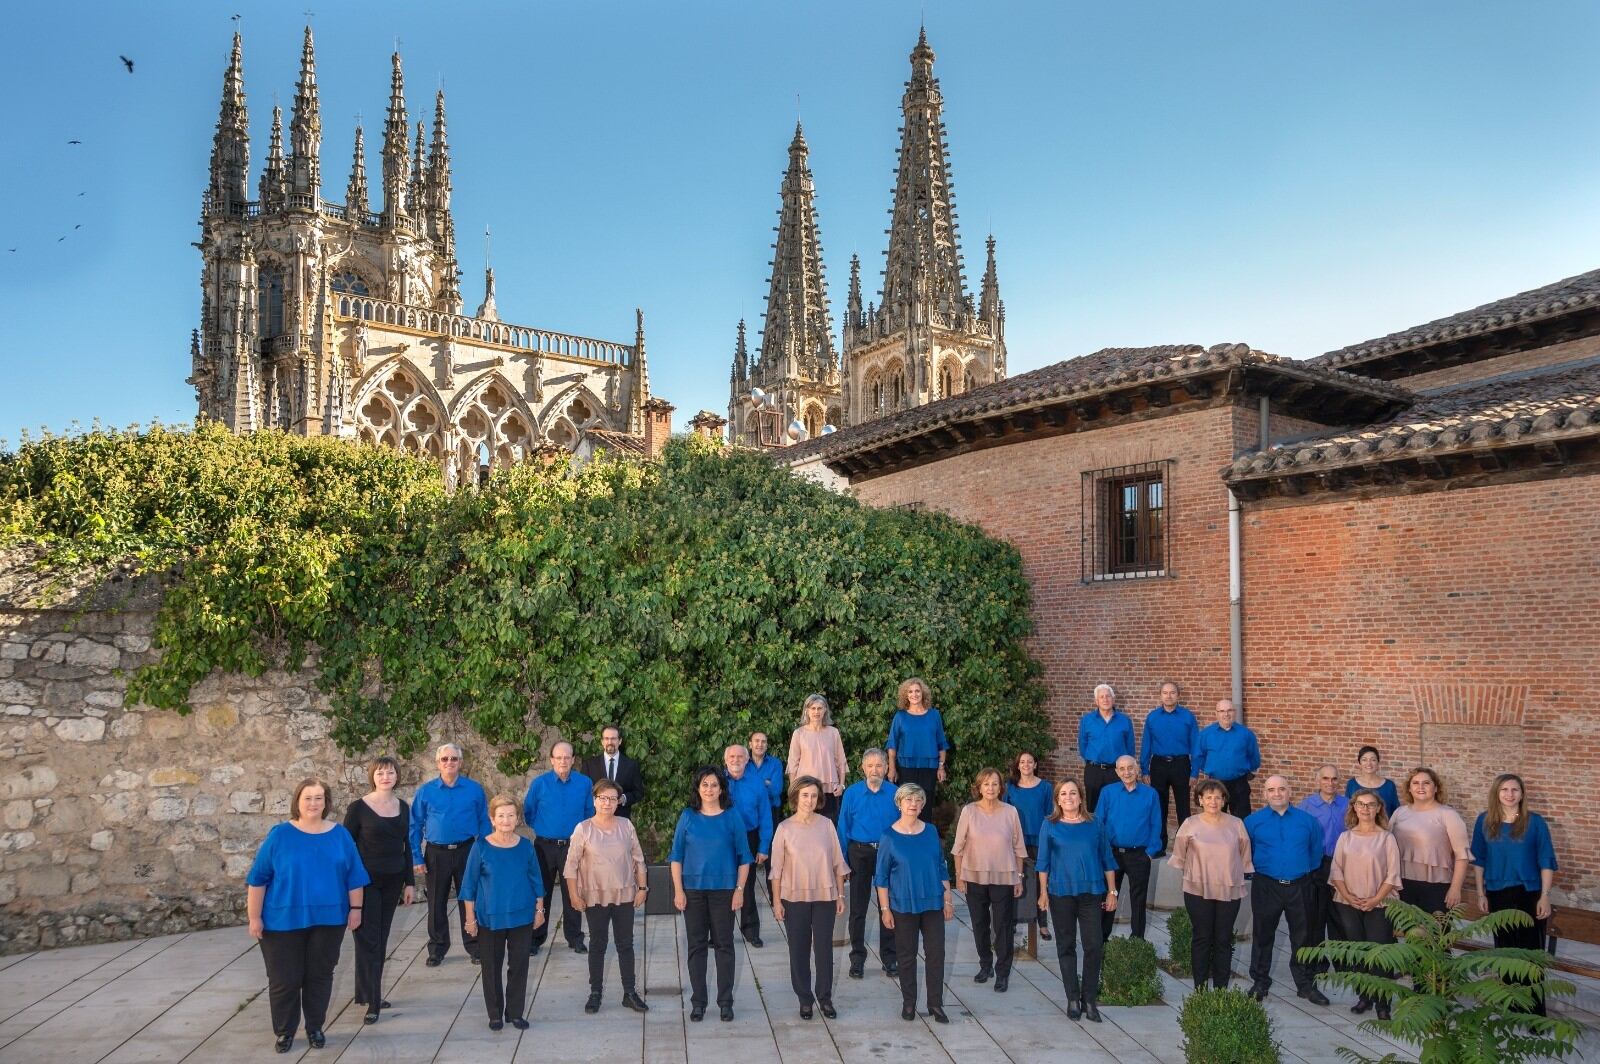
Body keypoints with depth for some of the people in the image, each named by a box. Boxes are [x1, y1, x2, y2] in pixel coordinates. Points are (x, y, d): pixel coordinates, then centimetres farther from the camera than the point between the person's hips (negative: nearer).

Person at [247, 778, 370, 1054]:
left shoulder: (340, 834, 1)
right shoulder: (279, 835, -5)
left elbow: (354, 876, 6)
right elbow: (258, 878, -4)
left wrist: (356, 908, 3)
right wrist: (255, 917, -6)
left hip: (328, 918, 2)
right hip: (284, 920, -2)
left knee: (320, 975, 11)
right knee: (284, 979, 5)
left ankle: (315, 1028, 26)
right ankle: (285, 1031, 23)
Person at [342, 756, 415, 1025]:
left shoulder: (403, 807, 6)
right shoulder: (359, 807, -9)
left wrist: (410, 882, 8)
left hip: (393, 881, 5)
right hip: (366, 881, -5)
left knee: (381, 939, 10)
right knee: (368, 940, -3)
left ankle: (370, 992, 21)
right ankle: (372, 1002, 1)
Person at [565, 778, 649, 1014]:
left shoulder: (626, 825, -1)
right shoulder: (583, 829, -8)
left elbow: (638, 859, 5)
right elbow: (571, 865, -6)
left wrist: (642, 887, 2)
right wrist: (574, 895, -9)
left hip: (625, 895, 2)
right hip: (595, 897, -2)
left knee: (626, 944, 9)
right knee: (597, 945, 9)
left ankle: (630, 993, 18)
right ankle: (595, 993, 21)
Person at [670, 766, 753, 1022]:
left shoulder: (731, 817, -1)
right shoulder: (688, 817, 1)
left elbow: (743, 857, 1)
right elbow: (677, 855, 3)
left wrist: (739, 890, -4)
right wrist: (678, 891, -3)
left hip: (724, 890, -1)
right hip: (693, 890, 1)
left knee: (724, 945, 5)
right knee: (696, 945, 7)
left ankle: (725, 1002, 16)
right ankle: (698, 1002, 17)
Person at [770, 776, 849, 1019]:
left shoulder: (827, 825, -2)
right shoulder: (785, 829, -5)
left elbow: (837, 863, 4)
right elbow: (777, 868, -2)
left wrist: (840, 895, 4)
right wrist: (776, 901, -3)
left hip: (825, 897, 1)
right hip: (795, 898, -1)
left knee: (824, 948, 6)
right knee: (799, 950, 7)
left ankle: (825, 998, 22)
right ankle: (805, 999, 22)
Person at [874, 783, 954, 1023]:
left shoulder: (931, 831, 2)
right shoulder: (889, 837, -7)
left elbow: (941, 867, 9)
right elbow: (882, 876, -3)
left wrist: (948, 899, 6)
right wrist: (885, 909, -6)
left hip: (932, 903, 2)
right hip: (904, 905, -2)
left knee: (936, 953, 3)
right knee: (907, 956, 8)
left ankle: (935, 1004, 15)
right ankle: (908, 1003, 23)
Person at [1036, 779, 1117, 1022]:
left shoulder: (1095, 824, 3)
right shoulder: (1050, 826, 1)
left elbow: (1107, 858, 7)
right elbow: (1044, 861, 4)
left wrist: (1112, 891, 5)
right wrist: (1043, 892, 0)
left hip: (1091, 892, 0)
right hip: (1061, 893, 0)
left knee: (1094, 945, -3)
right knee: (1066, 946, 6)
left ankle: (1089, 1000, 9)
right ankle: (1072, 999, 16)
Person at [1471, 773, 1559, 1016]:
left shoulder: (1535, 822, -7)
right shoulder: (1485, 821, 0)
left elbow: (1546, 861, -4)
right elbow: (1479, 859, 6)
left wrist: (1544, 896, -9)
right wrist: (1481, 893, 5)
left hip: (1529, 894, -3)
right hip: (1497, 895, 3)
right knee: (1504, 950, 12)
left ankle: (1535, 1012, 6)